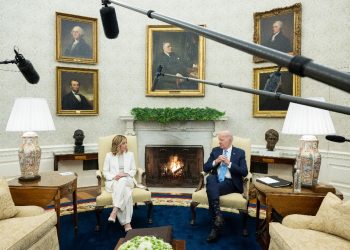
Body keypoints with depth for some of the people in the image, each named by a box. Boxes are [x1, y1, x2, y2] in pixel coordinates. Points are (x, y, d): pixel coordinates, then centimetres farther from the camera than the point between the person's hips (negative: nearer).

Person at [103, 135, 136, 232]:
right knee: (126, 193, -34)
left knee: (122, 181, -38)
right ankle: (126, 223, -35)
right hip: (113, 182, -1)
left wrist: (125, 174, -9)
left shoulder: (130, 154, 14)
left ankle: (115, 211, -41)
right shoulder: (109, 155, 9)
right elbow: (105, 172, 7)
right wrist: (114, 177, -13)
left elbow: (134, 170, 12)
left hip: (127, 181, 1)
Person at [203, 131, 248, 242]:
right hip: (216, 180, 3)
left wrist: (229, 163, -13)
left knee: (211, 190, -33)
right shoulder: (215, 150, 16)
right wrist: (215, 162, -9)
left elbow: (244, 172, -4)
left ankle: (215, 228, -29)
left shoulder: (240, 152, 6)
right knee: (210, 177, -35)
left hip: (231, 182, -3)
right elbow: (205, 168, 10)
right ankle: (218, 213, -44)